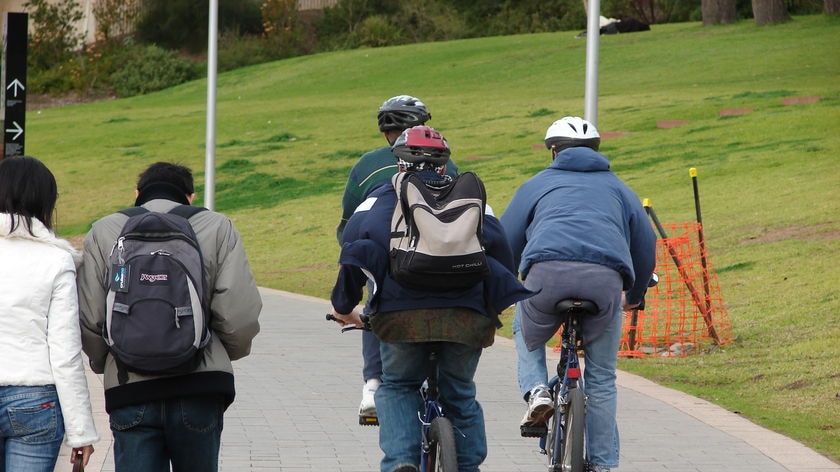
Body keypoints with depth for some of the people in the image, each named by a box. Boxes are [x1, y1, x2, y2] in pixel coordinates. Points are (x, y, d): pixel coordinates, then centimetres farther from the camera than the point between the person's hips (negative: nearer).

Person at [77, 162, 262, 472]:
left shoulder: (103, 232, 8)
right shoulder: (218, 228, 6)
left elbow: (89, 318, 2)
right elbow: (240, 314, -2)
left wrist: (103, 364, 21)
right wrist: (230, 353, 19)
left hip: (129, 388, 0)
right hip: (199, 387, 0)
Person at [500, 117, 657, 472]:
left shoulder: (537, 184, 27)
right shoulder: (617, 188, 32)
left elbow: (504, 244, 22)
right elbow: (646, 246, 31)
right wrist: (634, 296, 47)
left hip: (547, 272, -1)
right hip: (606, 278, 1)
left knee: (526, 333, 31)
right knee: (601, 377, 14)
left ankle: (536, 391, 6)